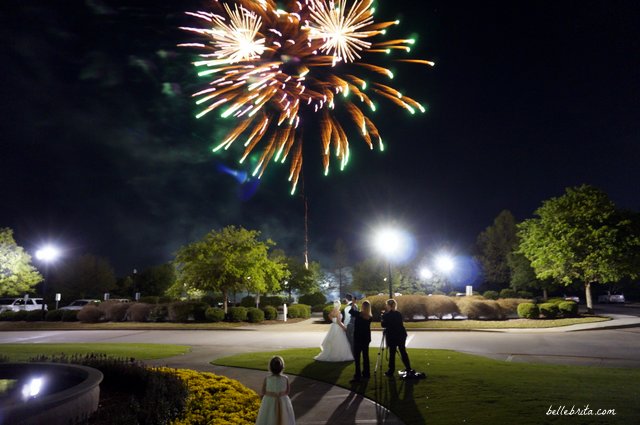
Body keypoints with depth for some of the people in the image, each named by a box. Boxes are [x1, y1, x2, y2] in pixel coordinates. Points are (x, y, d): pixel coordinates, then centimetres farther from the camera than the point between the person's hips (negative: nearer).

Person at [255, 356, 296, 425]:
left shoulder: (267, 379, -18)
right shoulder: (285, 378, -15)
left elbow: (263, 393, -7)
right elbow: (287, 392, -3)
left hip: (269, 403, -1)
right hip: (283, 403, 1)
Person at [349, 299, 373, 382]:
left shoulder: (358, 314, -15)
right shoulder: (370, 317, -2)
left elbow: (351, 311, 3)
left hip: (358, 338, -5)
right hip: (366, 338, 5)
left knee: (357, 357, -4)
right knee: (365, 356, 15)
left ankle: (358, 376, -8)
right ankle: (366, 373, 22)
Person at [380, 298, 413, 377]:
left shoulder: (387, 315, -13)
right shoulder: (399, 314, 6)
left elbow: (383, 325, -9)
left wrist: (383, 316, 5)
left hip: (392, 336, -6)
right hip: (401, 335, 6)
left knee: (392, 353, -1)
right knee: (403, 351, 14)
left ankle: (391, 371, 2)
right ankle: (408, 368, 19)